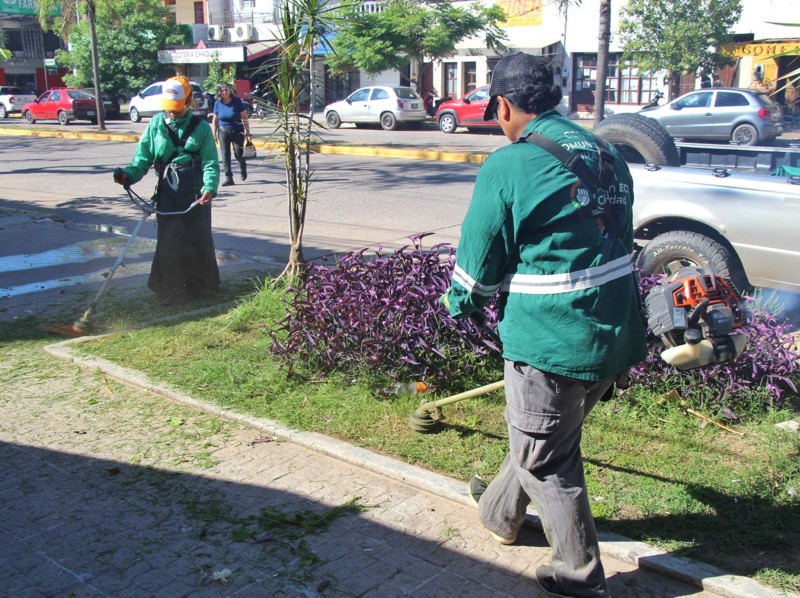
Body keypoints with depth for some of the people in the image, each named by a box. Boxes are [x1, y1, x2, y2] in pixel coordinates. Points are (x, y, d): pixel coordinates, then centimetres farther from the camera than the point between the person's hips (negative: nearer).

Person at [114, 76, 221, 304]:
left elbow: (210, 162, -7)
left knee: (200, 240, 6)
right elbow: (143, 156, 2)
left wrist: (209, 187, -24)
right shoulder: (156, 124, 2)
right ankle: (172, 290, 15)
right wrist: (129, 174, -17)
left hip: (196, 193, -1)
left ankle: (203, 285, 24)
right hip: (168, 193, 1)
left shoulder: (201, 127, -2)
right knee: (169, 242, 2)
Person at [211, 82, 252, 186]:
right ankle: (229, 178, 2)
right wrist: (214, 135, 3)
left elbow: (245, 118, -6)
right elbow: (215, 120, 8)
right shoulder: (218, 103, 1)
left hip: (237, 132, -2)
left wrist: (247, 133, -10)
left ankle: (243, 170, 28)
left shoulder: (237, 101, -8)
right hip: (223, 132, 2)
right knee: (225, 155, -3)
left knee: (238, 154, -4)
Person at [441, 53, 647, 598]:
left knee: (545, 460, 12)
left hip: (552, 344, -8)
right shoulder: (607, 156, 6)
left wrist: (457, 304, 14)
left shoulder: (508, 166, -14)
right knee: (539, 432, 27)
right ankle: (500, 512, 49)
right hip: (617, 337, 8)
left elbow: (480, 258, -7)